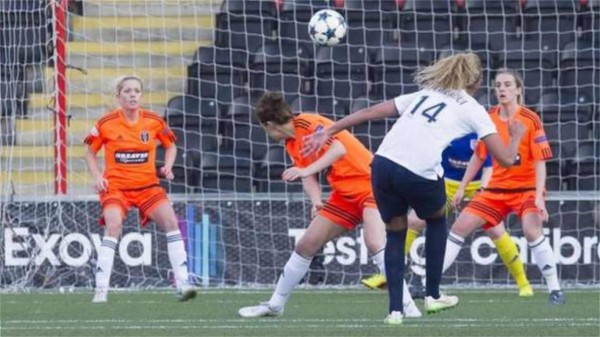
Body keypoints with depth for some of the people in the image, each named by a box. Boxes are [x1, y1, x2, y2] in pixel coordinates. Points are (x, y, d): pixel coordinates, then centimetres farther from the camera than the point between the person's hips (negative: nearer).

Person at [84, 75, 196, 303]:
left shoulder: (154, 122, -2)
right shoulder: (106, 124, -7)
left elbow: (171, 146, 15)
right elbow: (90, 152, 7)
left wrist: (168, 166, -4)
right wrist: (97, 177, -7)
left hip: (147, 185, 3)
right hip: (115, 186, -2)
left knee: (171, 221, -14)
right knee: (113, 226, -24)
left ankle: (182, 283, -8)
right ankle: (101, 290, -19)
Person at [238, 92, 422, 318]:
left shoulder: (306, 123, -17)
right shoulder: (291, 143, 9)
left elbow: (340, 148, -29)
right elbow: (309, 177, 5)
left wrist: (307, 170, -36)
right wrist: (316, 201, -16)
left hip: (369, 184, -9)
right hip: (345, 194, 9)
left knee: (375, 242, -30)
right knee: (305, 246, 12)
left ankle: (407, 306, -30)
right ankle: (275, 305, 26)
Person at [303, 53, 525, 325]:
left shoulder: (424, 94, 26)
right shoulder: (472, 110, 15)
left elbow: (369, 112, 21)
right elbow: (506, 159, 11)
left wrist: (328, 132, 24)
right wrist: (516, 136, 33)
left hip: (383, 164, 3)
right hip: (418, 175, -3)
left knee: (395, 233, 23)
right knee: (436, 221, 28)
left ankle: (395, 310, 14)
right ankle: (433, 296, 31)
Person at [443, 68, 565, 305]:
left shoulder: (530, 120, -14)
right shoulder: (488, 119, 0)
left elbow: (540, 162, -15)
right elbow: (478, 156, 12)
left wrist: (539, 196, -24)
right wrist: (462, 188, 13)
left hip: (527, 188, -5)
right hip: (497, 188, 5)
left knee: (532, 231, -29)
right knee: (460, 227, 0)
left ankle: (555, 289, -19)